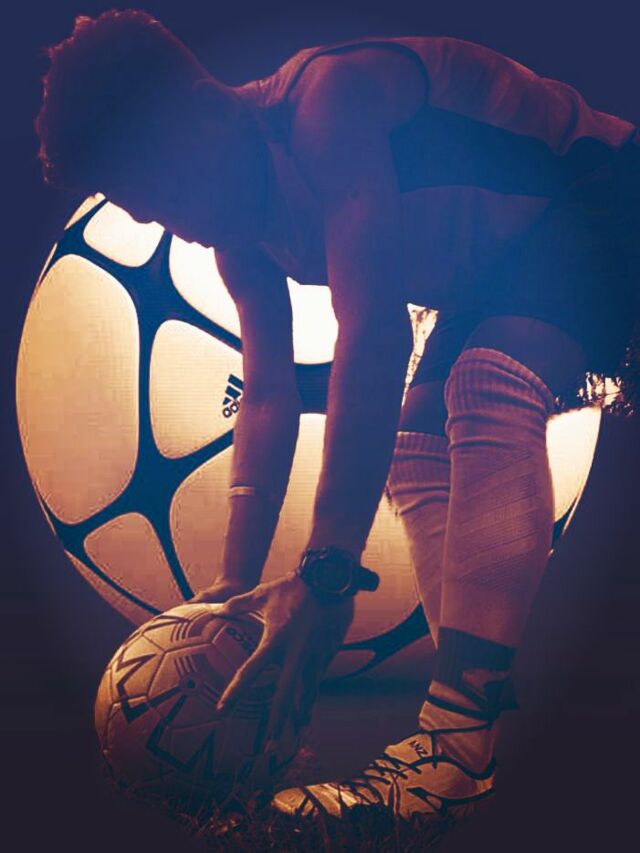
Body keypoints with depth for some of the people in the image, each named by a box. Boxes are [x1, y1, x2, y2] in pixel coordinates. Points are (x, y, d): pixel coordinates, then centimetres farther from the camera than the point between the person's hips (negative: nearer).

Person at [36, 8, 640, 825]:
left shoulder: (331, 97, -31)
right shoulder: (241, 230, -3)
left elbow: (373, 338, -41)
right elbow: (267, 396, -4)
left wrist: (329, 571, -44)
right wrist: (236, 581, -10)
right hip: (497, 271, 9)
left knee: (489, 388, -32)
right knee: (414, 449, -1)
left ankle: (456, 746, -37)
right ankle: (471, 707, 0)